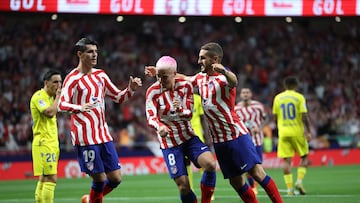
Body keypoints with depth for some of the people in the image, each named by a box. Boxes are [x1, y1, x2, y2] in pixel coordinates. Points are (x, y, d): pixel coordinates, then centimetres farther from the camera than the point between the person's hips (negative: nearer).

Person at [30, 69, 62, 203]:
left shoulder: (50, 97, 19)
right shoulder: (38, 96, -11)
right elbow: (50, 113, -26)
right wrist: (58, 97, -13)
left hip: (51, 143, 10)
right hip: (44, 143, -10)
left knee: (44, 179, 11)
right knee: (51, 178, -16)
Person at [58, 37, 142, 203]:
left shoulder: (100, 75, 13)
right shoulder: (73, 78, -8)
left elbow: (118, 97, 22)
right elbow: (61, 105, -20)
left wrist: (131, 88, 2)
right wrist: (80, 108, -39)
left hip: (103, 135, 7)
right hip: (85, 137, -7)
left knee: (115, 178, 5)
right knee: (99, 179, -7)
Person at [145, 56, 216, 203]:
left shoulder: (185, 86, -3)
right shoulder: (153, 91, -11)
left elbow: (189, 114, -4)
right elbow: (151, 117, -21)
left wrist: (180, 110, -28)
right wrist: (159, 127, -44)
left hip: (188, 137, 2)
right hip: (169, 143, -2)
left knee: (210, 164, -23)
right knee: (183, 185, -11)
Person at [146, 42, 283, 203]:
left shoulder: (223, 76, -13)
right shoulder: (201, 78, 12)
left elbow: (233, 82, -38)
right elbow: (184, 79, 33)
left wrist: (224, 71, -60)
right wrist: (159, 73, 31)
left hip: (236, 135, -8)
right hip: (218, 140, 8)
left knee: (257, 173, -14)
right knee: (236, 182, 7)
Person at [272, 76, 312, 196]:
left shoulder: (278, 98, 7)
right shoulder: (299, 97, -3)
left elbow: (275, 118, 10)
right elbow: (304, 116, -11)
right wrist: (308, 132, -8)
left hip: (283, 133, 2)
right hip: (298, 132, -2)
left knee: (287, 160, 1)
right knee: (304, 157, 12)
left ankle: (289, 188, -5)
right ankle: (299, 181, -5)